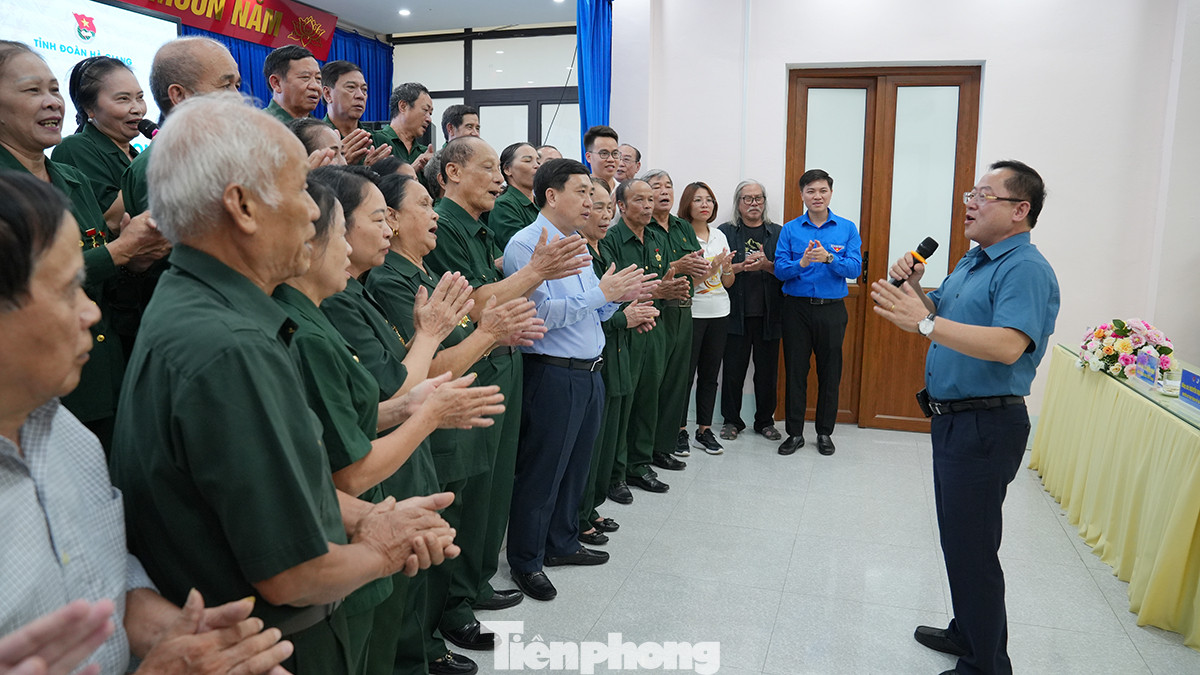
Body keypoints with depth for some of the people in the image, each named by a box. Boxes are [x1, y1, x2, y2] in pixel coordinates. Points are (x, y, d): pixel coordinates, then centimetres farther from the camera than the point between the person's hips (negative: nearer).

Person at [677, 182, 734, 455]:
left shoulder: (719, 235, 11)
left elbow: (727, 283, 13)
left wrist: (727, 267, -8)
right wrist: (709, 269, -21)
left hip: (719, 312, 6)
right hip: (691, 312, -6)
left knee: (710, 374, 9)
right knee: (685, 374, -2)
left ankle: (704, 430, 19)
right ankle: (679, 430, 10)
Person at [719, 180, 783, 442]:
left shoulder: (778, 233, 10)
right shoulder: (726, 232, 6)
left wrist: (766, 265, -15)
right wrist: (741, 266, -17)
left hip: (768, 313, 2)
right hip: (736, 313, -1)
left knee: (767, 369, 7)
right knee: (733, 369, 2)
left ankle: (765, 421, 21)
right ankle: (731, 420, 17)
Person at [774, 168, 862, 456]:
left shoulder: (847, 228, 3)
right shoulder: (790, 229, 3)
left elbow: (855, 268, -8)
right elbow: (780, 269, -5)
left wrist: (829, 258, -24)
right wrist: (802, 263, -24)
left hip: (832, 309, 0)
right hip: (797, 308, 0)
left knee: (830, 372, 8)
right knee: (795, 370, 4)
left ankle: (825, 433, 23)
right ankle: (795, 433, 16)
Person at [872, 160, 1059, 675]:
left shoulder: (1026, 269, -18)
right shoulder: (972, 261, 13)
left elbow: (1008, 346, -33)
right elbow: (943, 314, 21)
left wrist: (925, 323, -38)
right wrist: (914, 286, 1)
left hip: (986, 428, -10)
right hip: (952, 419, 10)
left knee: (971, 548, -1)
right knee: (957, 537, 21)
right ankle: (966, 633, 39)